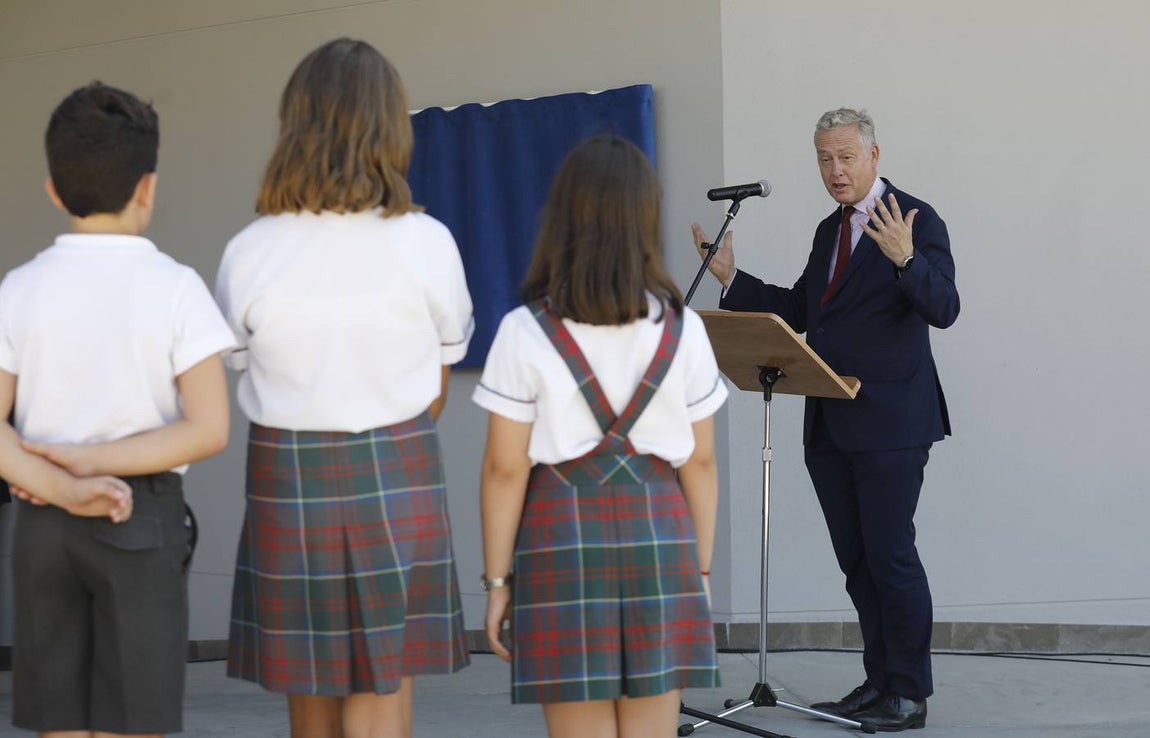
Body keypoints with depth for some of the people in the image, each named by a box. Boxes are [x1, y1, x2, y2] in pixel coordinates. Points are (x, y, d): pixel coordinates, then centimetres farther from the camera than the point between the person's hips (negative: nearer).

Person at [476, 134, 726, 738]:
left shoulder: (526, 333, -7)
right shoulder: (682, 331, 1)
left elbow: (505, 469, -7)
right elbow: (699, 462, 4)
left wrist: (496, 582, -1)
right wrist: (700, 569, 13)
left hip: (563, 541, -2)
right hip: (656, 536, 2)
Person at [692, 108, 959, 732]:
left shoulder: (916, 221, -8)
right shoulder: (829, 230, 16)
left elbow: (943, 309, -18)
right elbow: (798, 310, 21)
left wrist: (906, 259, -35)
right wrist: (731, 278, 13)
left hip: (889, 423, -8)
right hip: (831, 425, 8)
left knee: (891, 556, -5)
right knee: (856, 560, 12)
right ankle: (880, 681, 22)